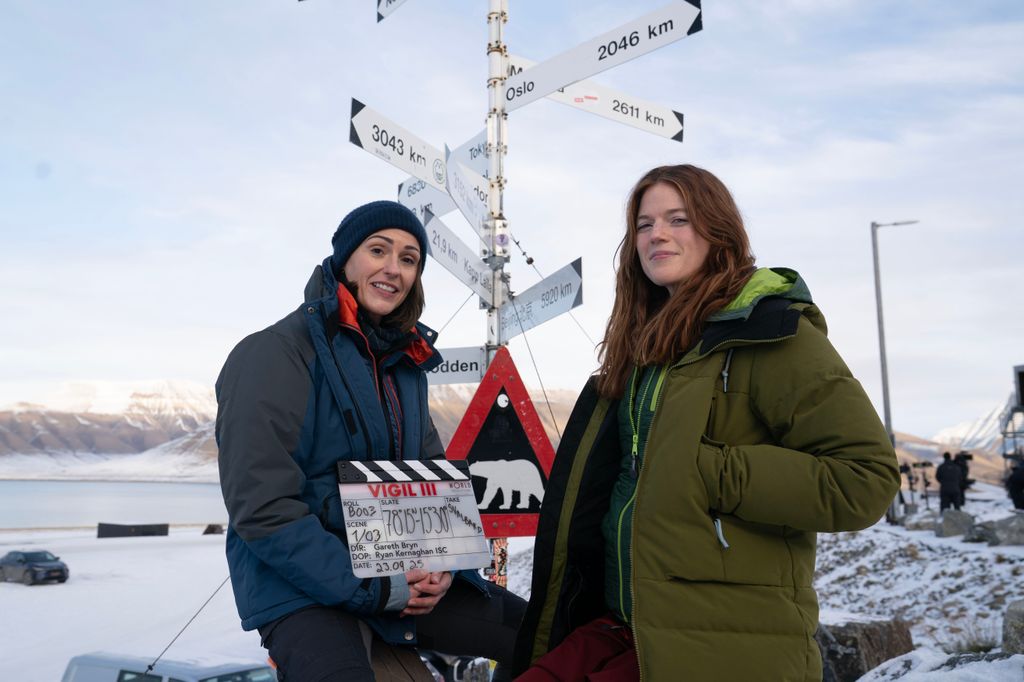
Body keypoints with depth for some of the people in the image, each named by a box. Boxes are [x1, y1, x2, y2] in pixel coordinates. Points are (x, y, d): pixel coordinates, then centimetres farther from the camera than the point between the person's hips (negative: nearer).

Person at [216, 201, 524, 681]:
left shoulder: (405, 360, 11)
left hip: (408, 579, 7)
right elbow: (263, 508, -17)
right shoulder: (274, 354, -11)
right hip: (303, 585, -7)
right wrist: (371, 589, -18)